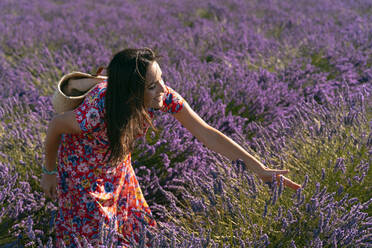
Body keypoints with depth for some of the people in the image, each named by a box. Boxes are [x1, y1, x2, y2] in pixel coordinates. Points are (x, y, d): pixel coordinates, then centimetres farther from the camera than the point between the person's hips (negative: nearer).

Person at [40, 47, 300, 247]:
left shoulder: (164, 96, -28)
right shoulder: (97, 112, -40)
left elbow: (206, 133, -26)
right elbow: (55, 125, -21)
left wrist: (259, 168, -30)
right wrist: (49, 173, -5)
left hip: (118, 166, 5)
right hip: (82, 171, -5)